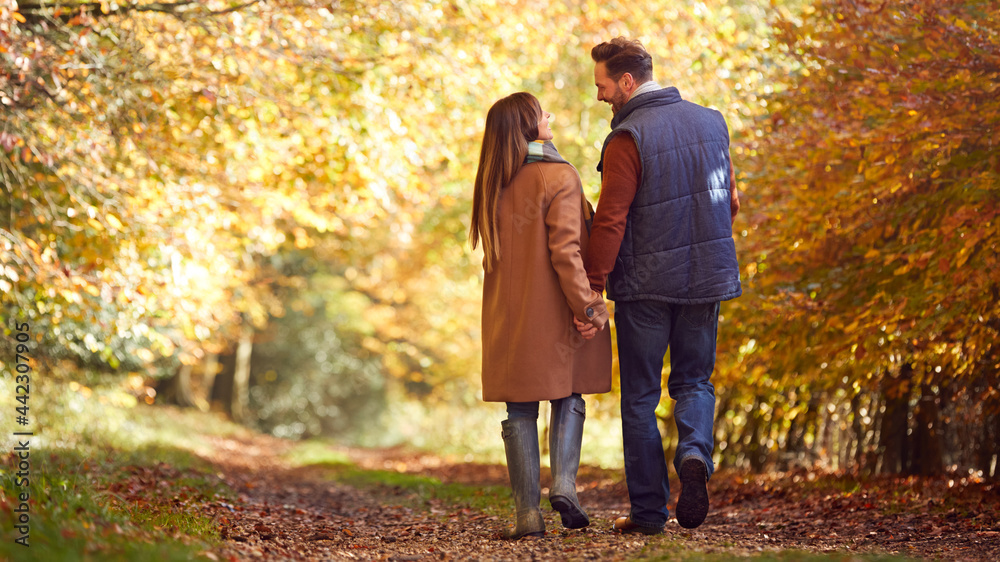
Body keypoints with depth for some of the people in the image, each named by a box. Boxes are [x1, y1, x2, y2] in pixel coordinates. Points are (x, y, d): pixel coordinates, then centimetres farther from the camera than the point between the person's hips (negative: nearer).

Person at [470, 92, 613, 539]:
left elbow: (494, 252, 10)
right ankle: (563, 483, -5)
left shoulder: (492, 183, 6)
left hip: (507, 312, 4)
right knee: (567, 396, 13)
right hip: (553, 310, -4)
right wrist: (586, 305, -14)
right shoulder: (557, 177, -10)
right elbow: (565, 251, -16)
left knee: (520, 409, 7)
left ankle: (528, 511, 4)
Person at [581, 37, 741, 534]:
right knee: (694, 381, 17)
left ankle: (648, 510, 9)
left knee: (640, 396, 7)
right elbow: (730, 203, 13)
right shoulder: (710, 122, 7)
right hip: (705, 277, 5)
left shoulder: (628, 138, -13)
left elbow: (610, 221, -18)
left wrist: (592, 289, -15)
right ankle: (695, 453, -13)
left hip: (645, 283, -5)